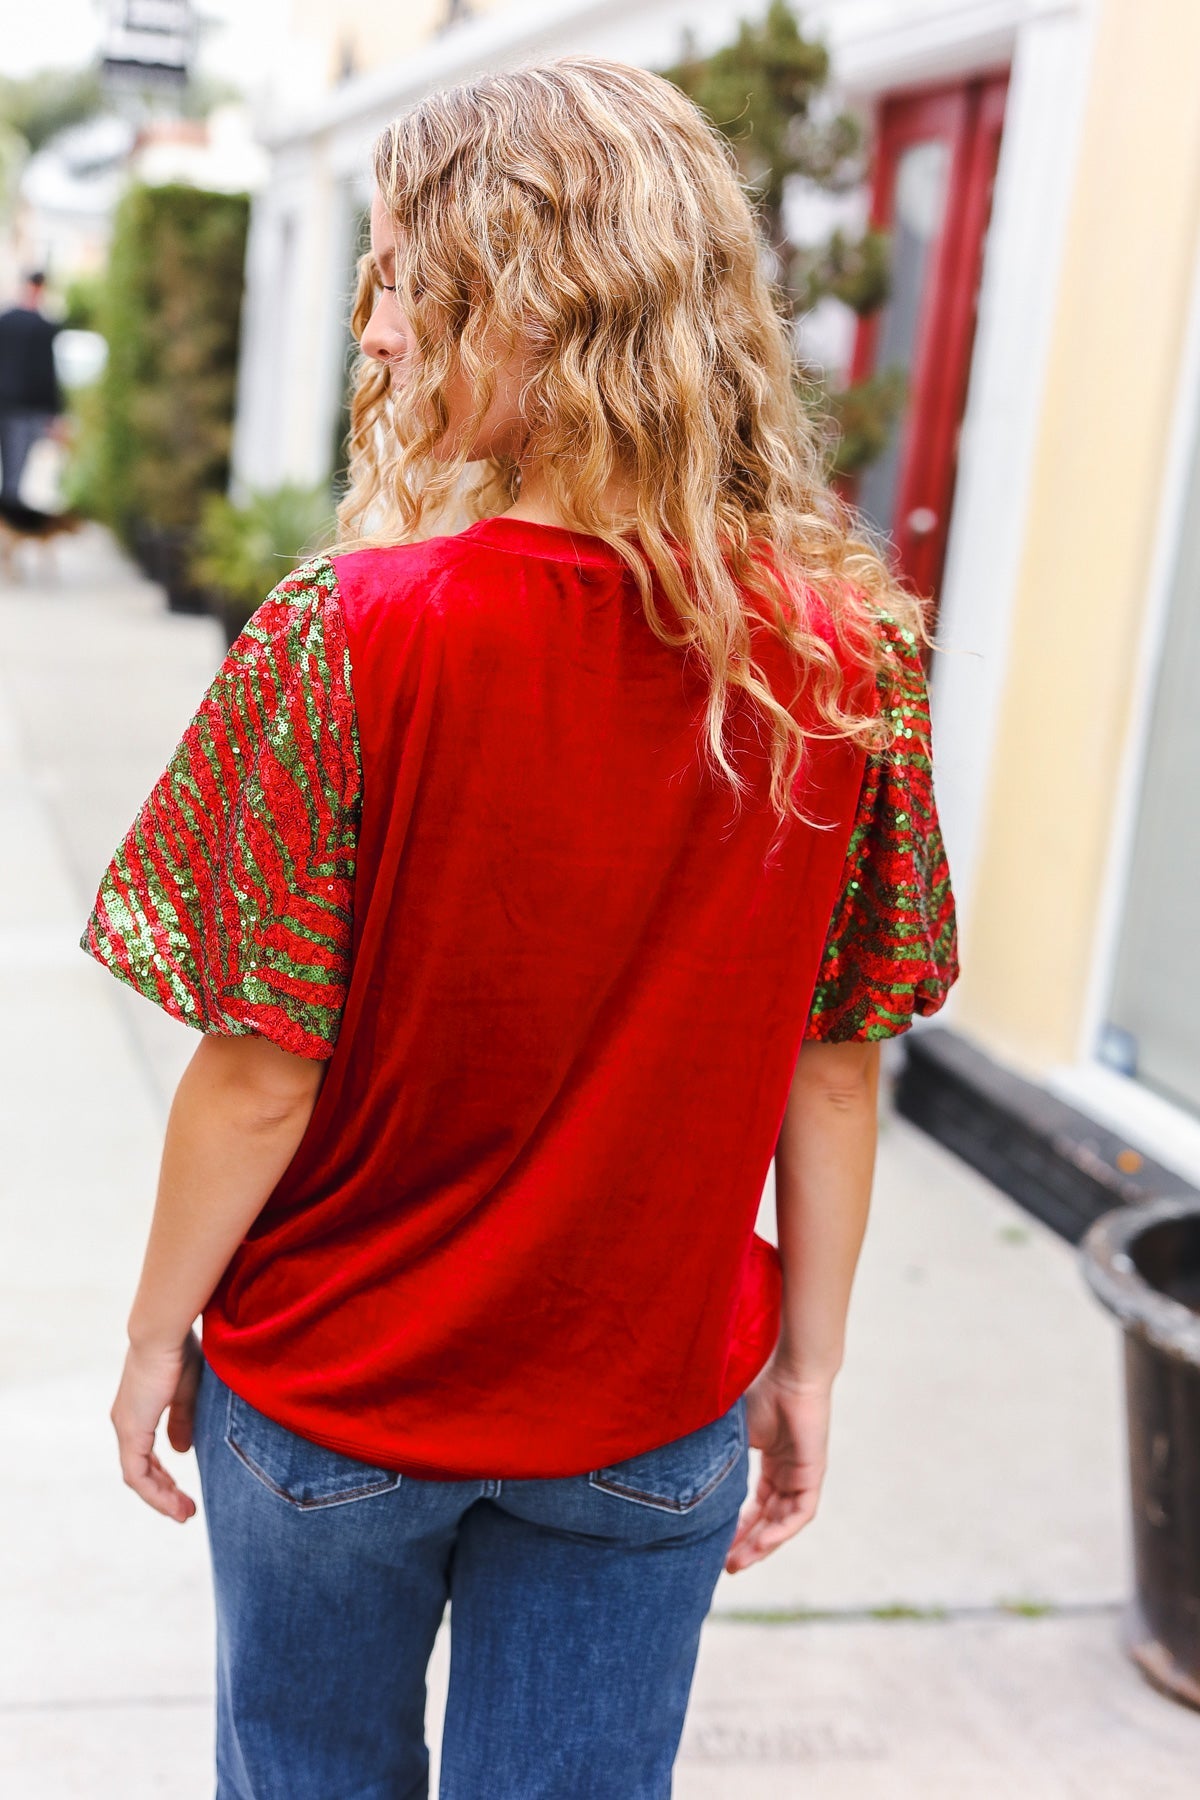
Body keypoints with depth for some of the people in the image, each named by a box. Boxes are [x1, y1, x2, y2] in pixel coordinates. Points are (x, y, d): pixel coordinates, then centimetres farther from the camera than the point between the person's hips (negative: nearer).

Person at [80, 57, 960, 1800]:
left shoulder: (352, 635, -22)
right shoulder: (851, 657, -12)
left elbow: (261, 1068, -17)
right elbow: (835, 1064, -5)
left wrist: (160, 1331, -1)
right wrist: (807, 1363, 7)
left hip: (330, 1396, -2)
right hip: (653, 1415, 2)